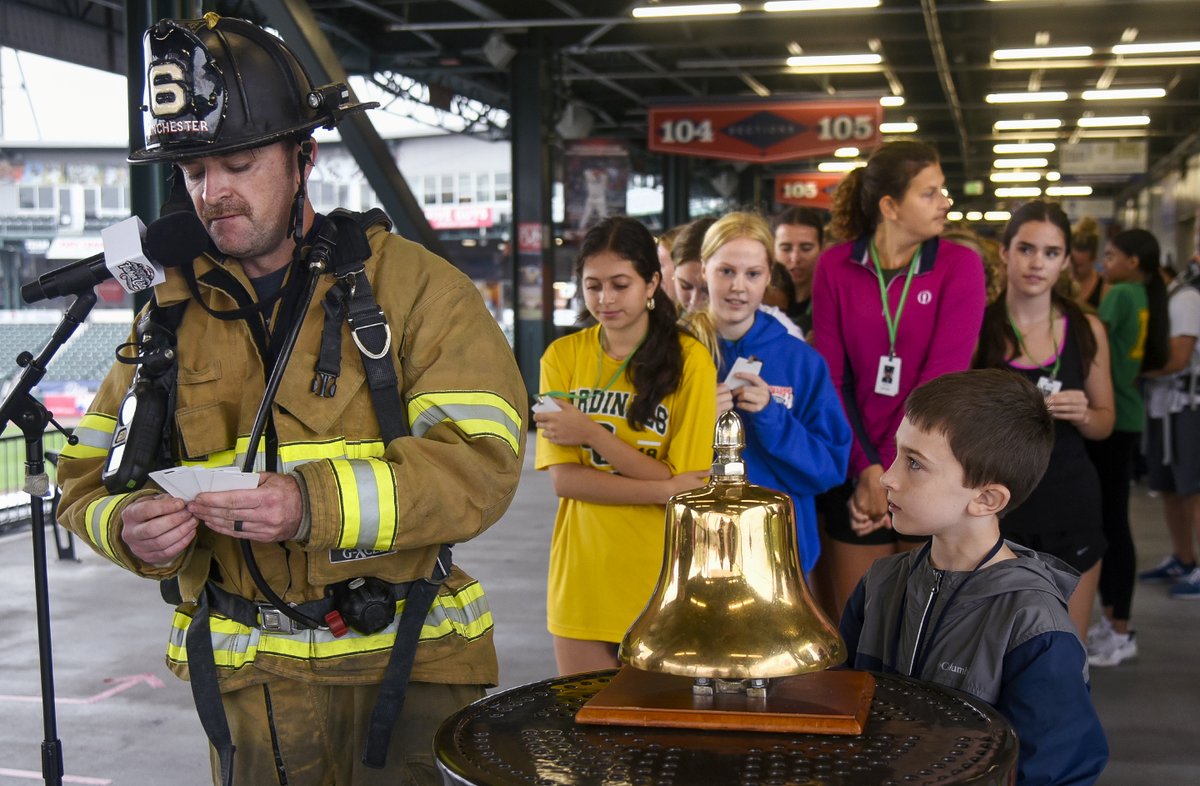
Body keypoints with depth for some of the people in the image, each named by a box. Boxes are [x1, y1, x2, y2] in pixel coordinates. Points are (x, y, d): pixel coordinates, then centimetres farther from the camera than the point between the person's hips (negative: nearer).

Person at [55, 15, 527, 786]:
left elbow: (482, 458, -15)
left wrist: (316, 504, -28)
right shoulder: (172, 310, 7)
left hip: (406, 663, -2)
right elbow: (90, 473, 10)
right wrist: (129, 528, -14)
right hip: (247, 678, 3)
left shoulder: (412, 283, -5)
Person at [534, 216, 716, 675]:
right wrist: (666, 488, -17)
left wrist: (592, 434, -15)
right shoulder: (563, 356, 2)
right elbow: (564, 478, -5)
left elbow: (691, 486, -9)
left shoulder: (688, 358, -5)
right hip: (583, 580, 2)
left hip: (662, 582, -2)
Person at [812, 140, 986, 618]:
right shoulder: (836, 266, 0)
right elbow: (830, 377, -3)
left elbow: (942, 378, -12)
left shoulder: (960, 265, -5)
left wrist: (892, 475, -15)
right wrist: (865, 470, -13)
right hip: (857, 475, 1)